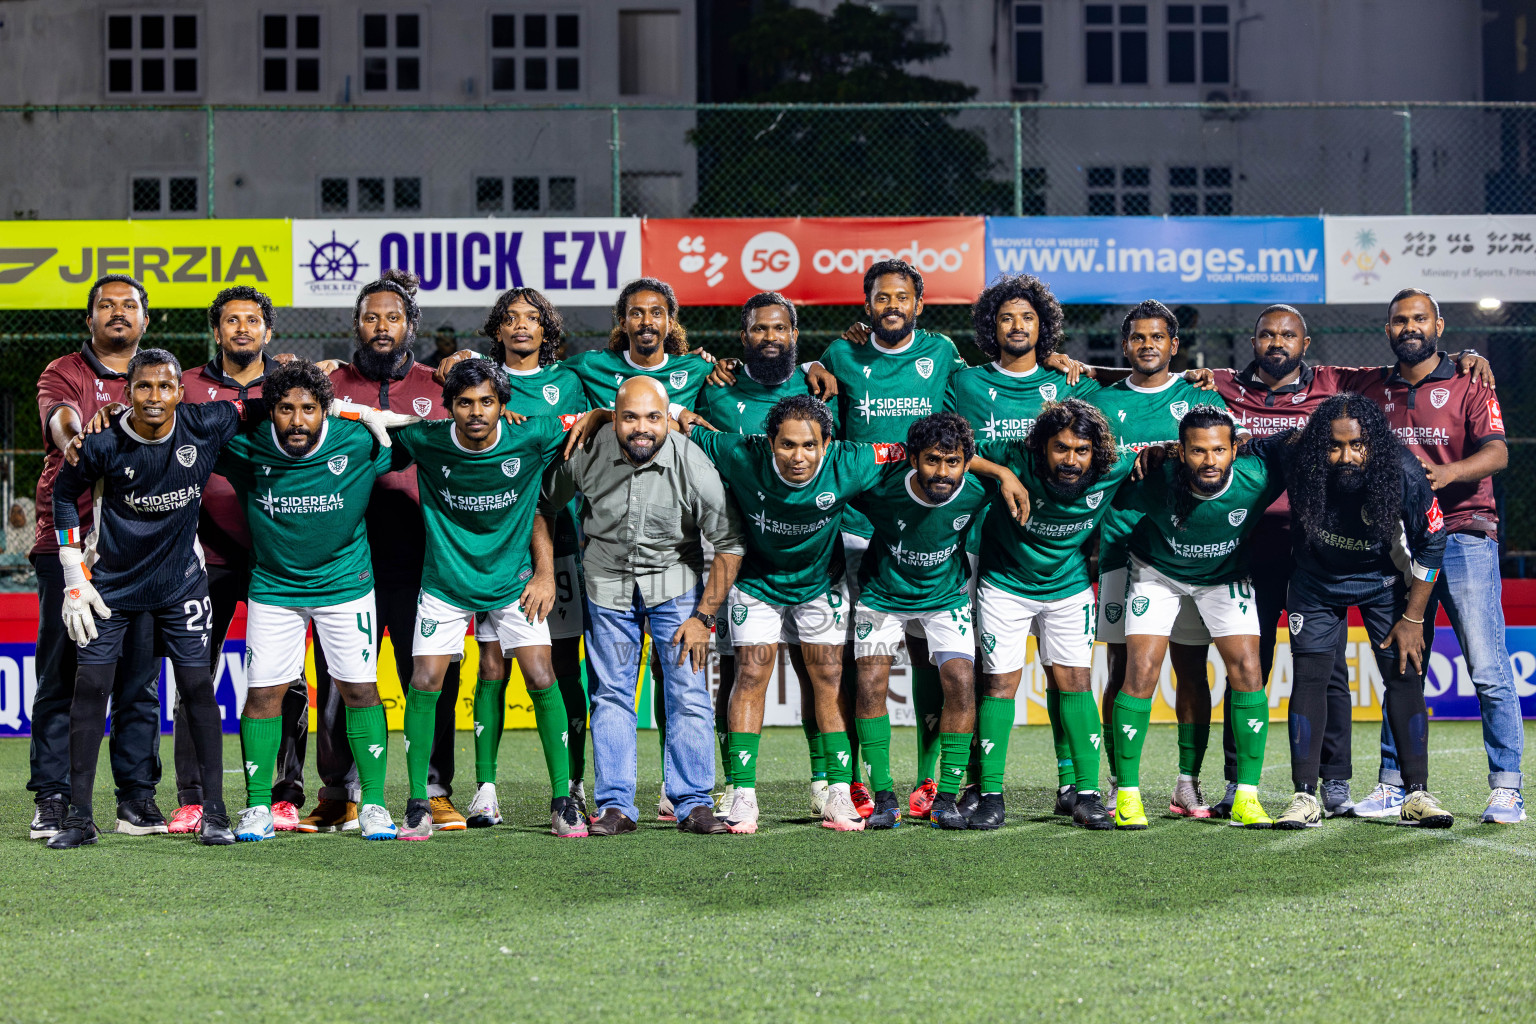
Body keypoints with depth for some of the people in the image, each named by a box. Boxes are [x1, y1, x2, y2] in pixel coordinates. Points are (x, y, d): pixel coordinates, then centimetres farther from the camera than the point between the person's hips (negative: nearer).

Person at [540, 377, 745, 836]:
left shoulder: (692, 464, -22)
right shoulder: (588, 452, -17)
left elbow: (729, 544, -13)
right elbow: (543, 505, 3)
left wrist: (704, 617, -13)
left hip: (675, 580, -1)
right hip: (608, 583, 1)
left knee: (688, 694, -7)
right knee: (611, 694, 2)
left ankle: (693, 803, 0)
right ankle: (616, 806, 7)